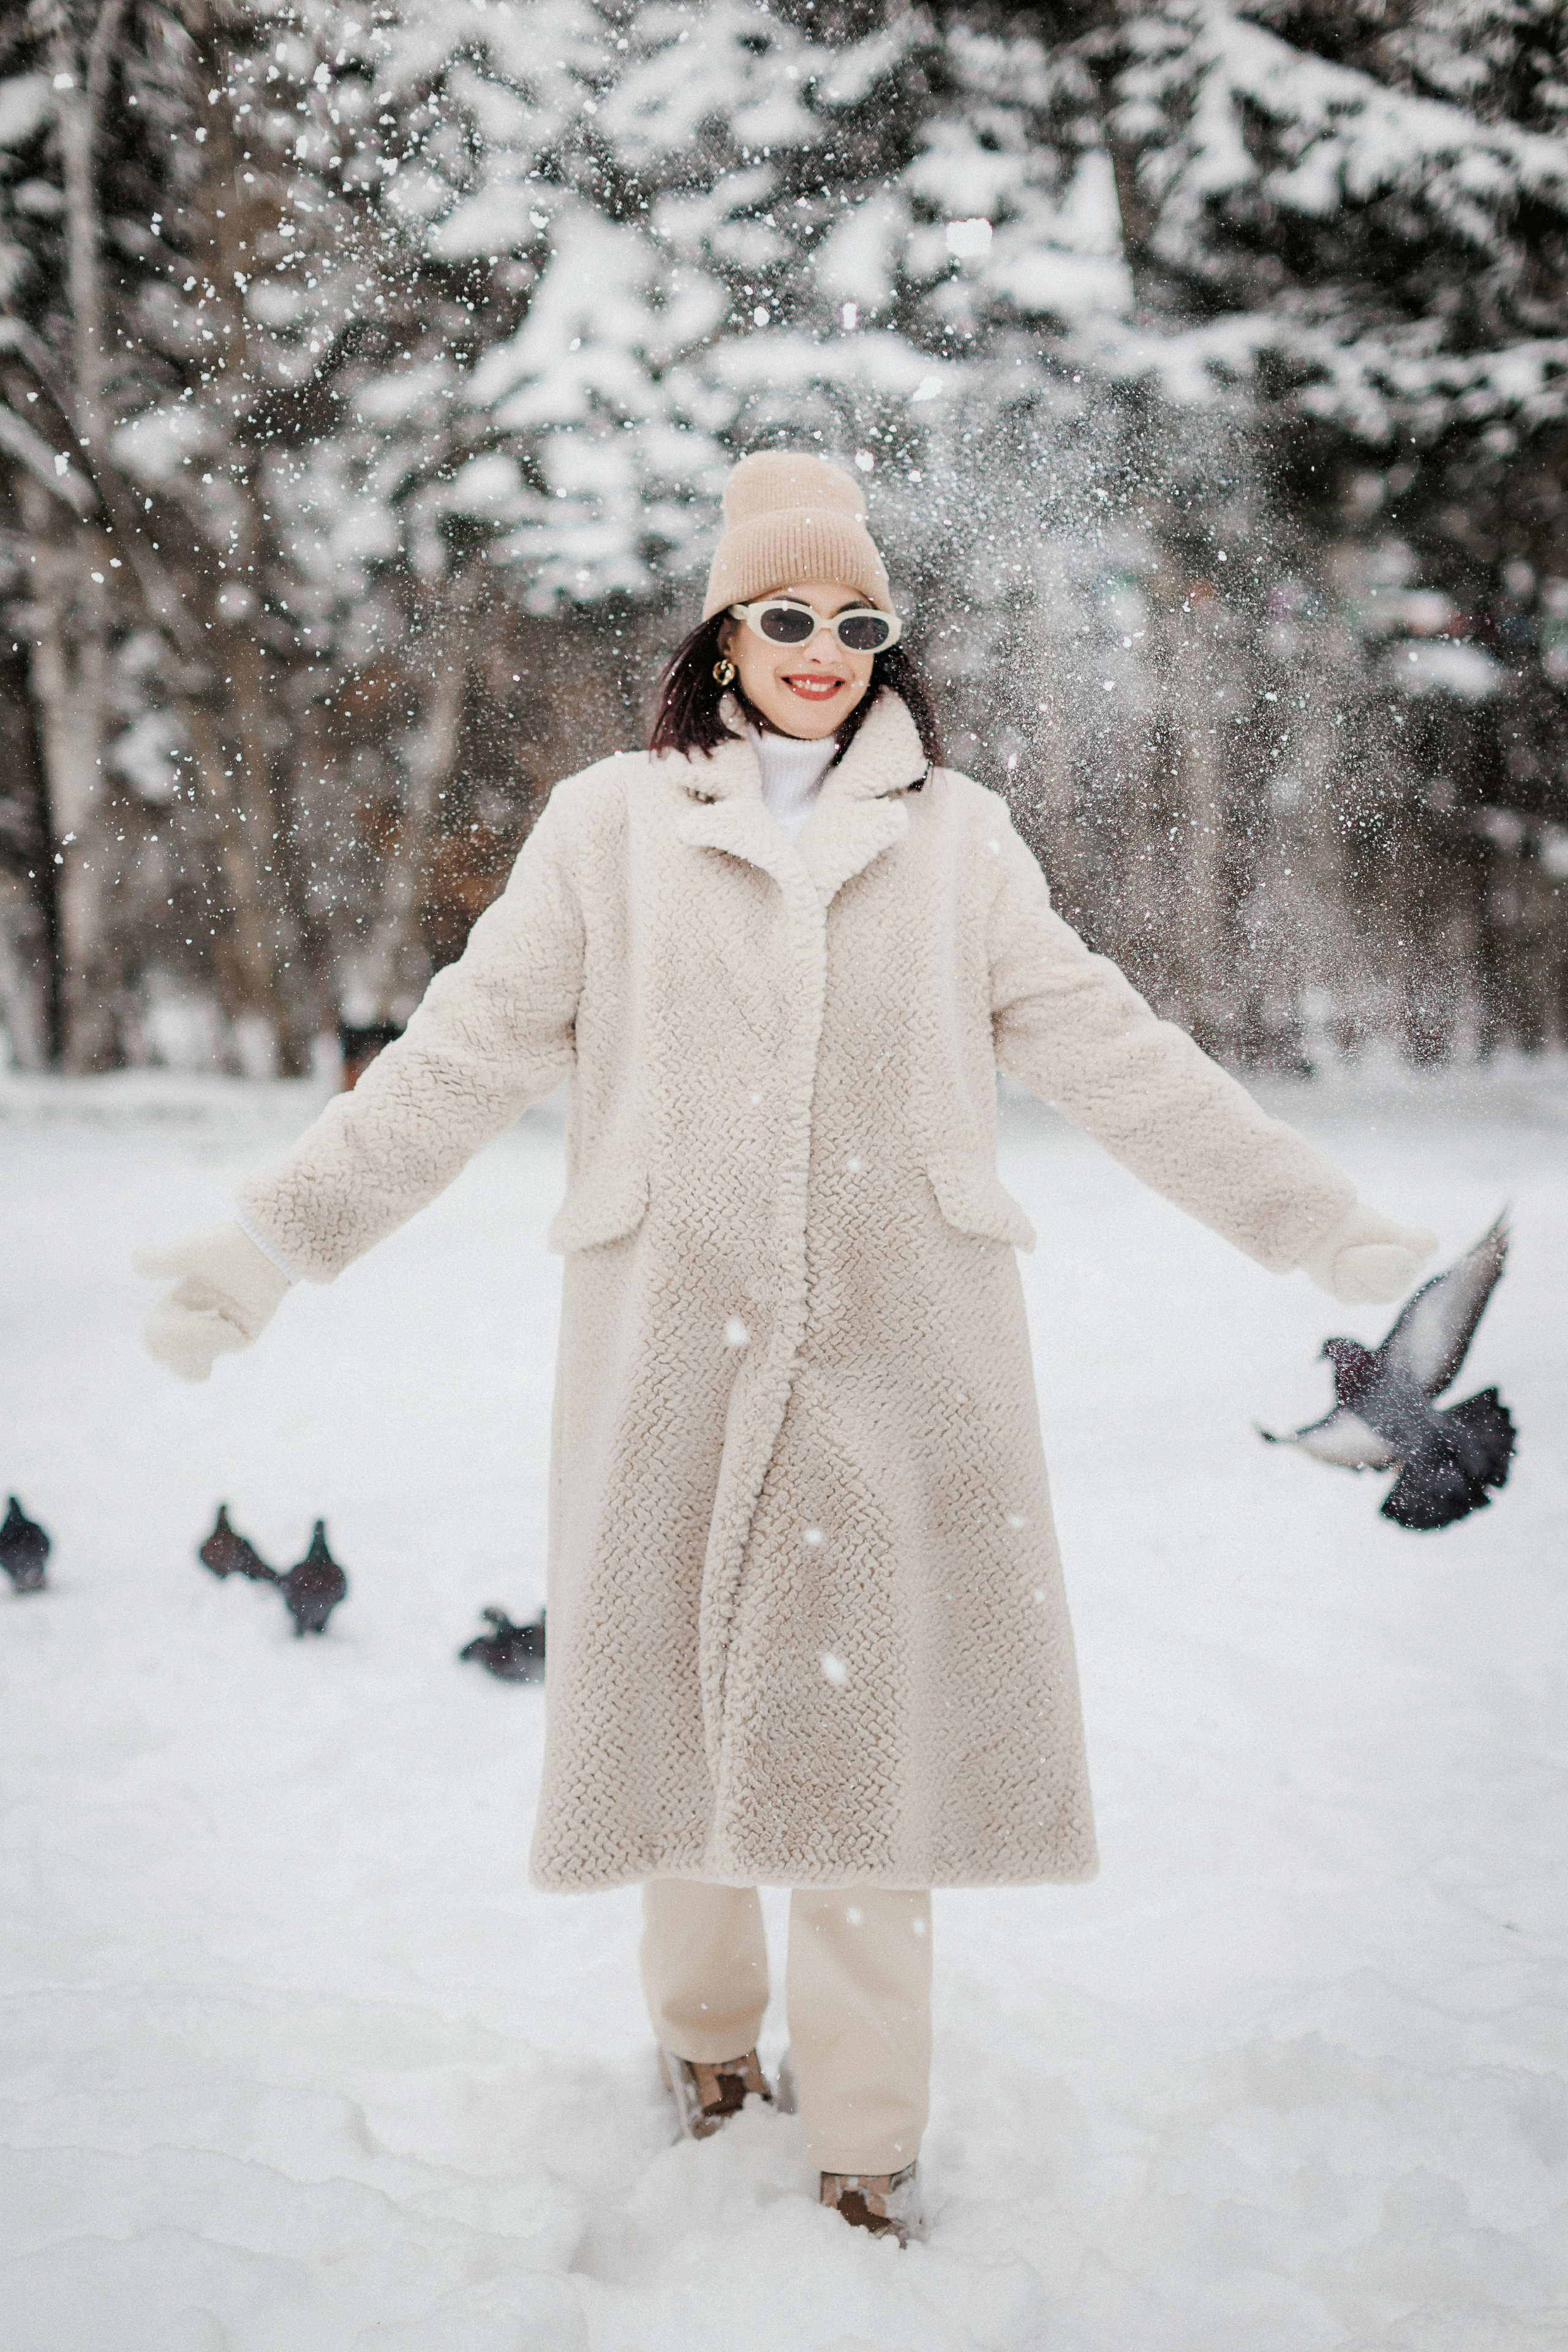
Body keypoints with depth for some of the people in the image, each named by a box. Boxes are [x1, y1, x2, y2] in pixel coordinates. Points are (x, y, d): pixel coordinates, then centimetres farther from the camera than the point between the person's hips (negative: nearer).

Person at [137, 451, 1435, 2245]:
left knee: (865, 1705, 1)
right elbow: (464, 1054, 3)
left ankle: (865, 2131, 15)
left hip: (898, 1343, 0)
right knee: (683, 1683, 7)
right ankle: (703, 2023, 33)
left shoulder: (954, 832, 10)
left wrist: (1325, 1225, 6)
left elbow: (1108, 1054, 9)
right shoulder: (613, 823, 7)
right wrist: (276, 1236, -4)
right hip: (678, 1337, 0)